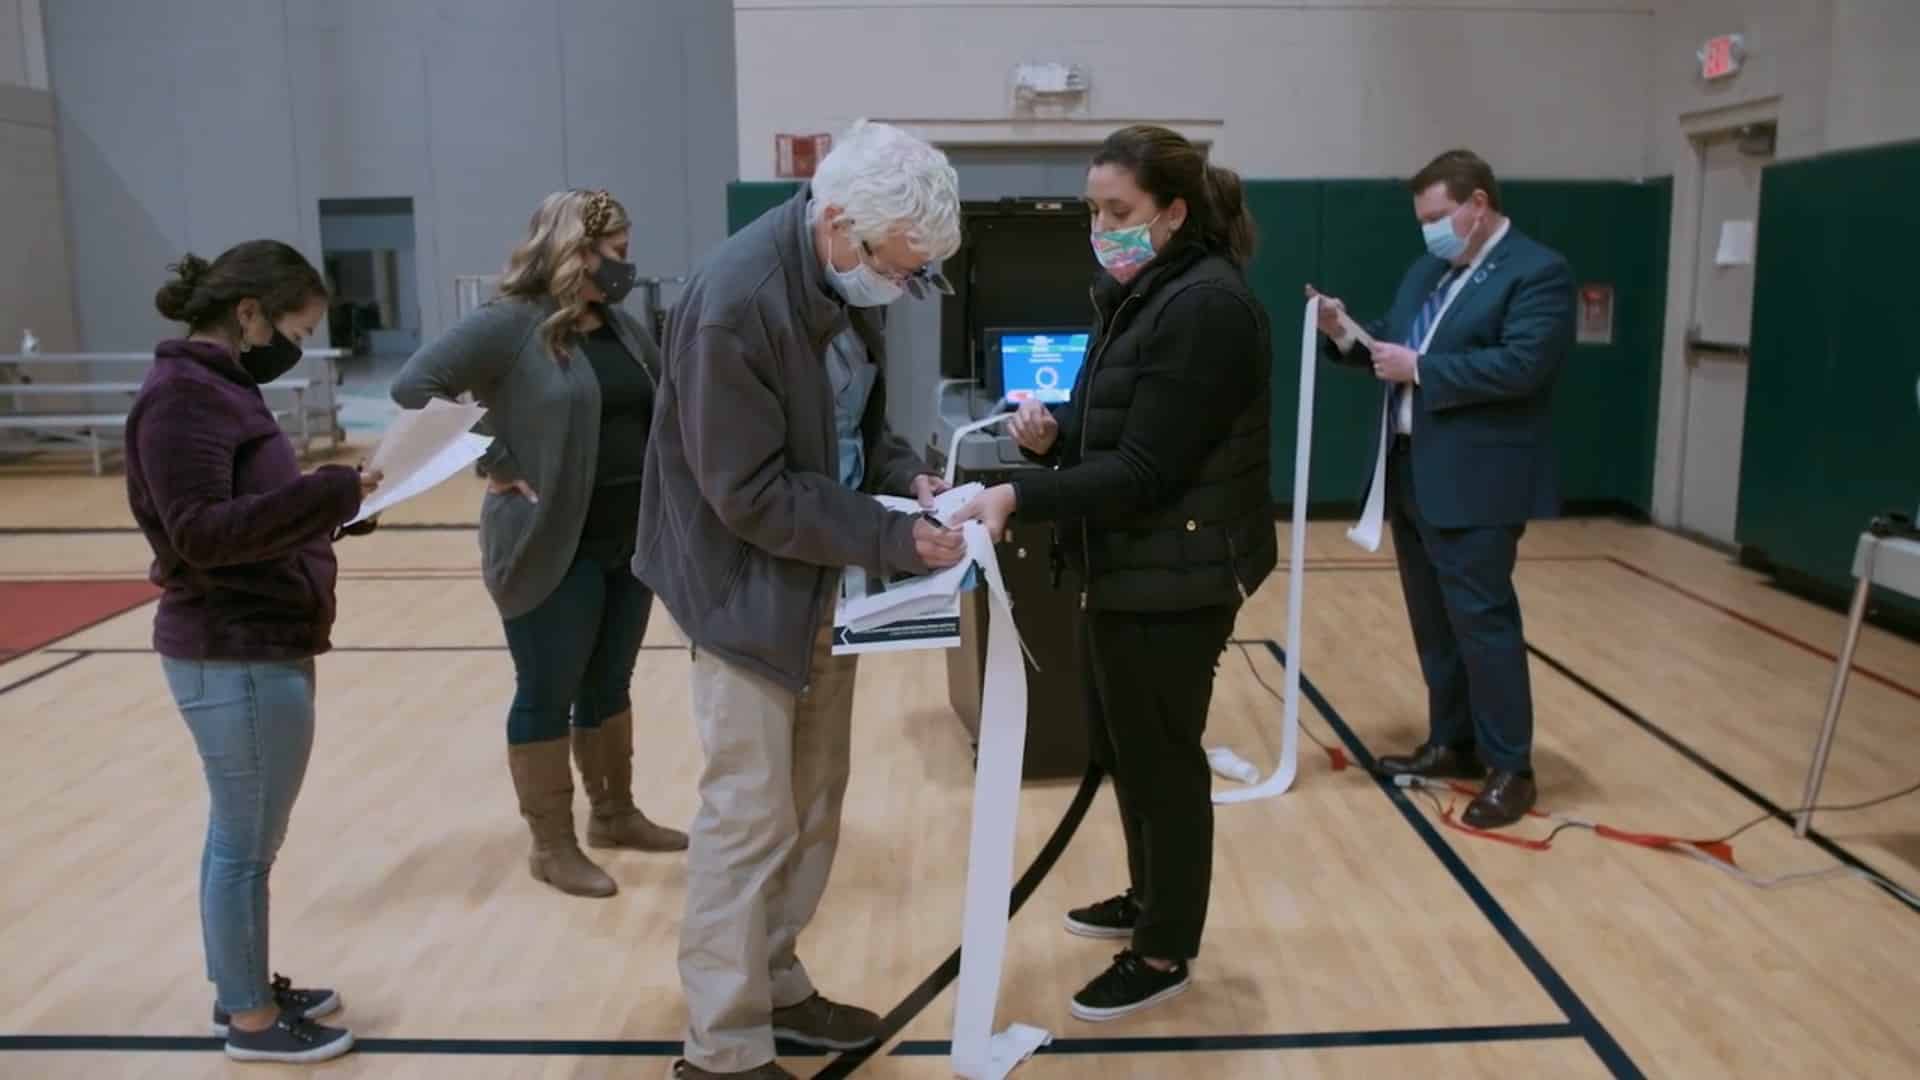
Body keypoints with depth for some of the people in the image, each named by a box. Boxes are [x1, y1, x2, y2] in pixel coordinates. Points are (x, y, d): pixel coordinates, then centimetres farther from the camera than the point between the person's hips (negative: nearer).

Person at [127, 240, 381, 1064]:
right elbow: (201, 532, -24)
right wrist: (330, 491, -28)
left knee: (242, 836, 18)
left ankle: (242, 990, 32)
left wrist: (334, 505, 5)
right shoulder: (181, 397, -16)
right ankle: (251, 1018, 18)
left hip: (256, 648, 10)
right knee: (248, 842, 3)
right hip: (235, 657, -10)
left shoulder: (220, 388, 13)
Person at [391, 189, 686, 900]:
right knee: (547, 697, 5)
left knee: (610, 689, 18)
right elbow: (413, 385, -17)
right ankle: (551, 846, 17)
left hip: (632, 543, 7)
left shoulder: (621, 328, 11)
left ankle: (614, 814, 33)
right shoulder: (510, 324, -12)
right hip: (552, 548, -7)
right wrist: (492, 463, -18)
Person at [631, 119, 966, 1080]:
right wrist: (894, 540, -23)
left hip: (824, 582, 8)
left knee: (812, 805, 17)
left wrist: (905, 475, -5)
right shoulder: (732, 304, -25)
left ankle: (774, 985, 34)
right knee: (750, 817, 1)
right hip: (749, 589, -8)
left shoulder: (845, 282, 1)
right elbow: (754, 496, -24)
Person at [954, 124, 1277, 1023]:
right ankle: (1150, 896, 41)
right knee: (1121, 742, 20)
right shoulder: (1143, 294, 12)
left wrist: (1019, 496, -28)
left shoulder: (1204, 306, -19)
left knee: (1160, 754, 3)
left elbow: (1145, 469, -23)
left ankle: (1166, 952, 21)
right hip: (1129, 565, 10)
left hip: (1178, 573, -10)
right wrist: (1053, 431, -6)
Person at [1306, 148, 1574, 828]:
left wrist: (1419, 369, -20)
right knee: (1434, 623, 15)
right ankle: (1452, 744, 27)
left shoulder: (1538, 272, -10)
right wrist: (1345, 335, -1)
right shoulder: (1428, 270, 16)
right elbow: (1393, 346, 19)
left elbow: (1521, 365, -22)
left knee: (1481, 619, -4)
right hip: (1411, 474, 8)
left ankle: (1510, 768, 6)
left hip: (1474, 483, -8)